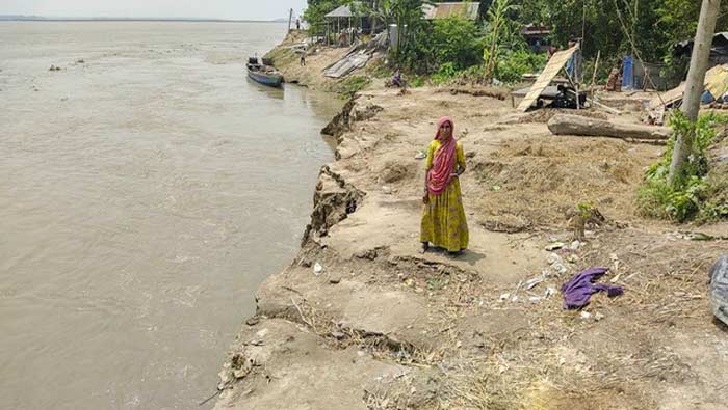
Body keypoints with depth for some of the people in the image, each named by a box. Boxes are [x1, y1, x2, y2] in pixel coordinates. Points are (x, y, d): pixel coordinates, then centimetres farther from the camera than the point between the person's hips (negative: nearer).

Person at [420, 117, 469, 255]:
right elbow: (427, 168, 0)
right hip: (434, 186, 1)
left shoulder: (457, 145, -4)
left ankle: (454, 245, 12)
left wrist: (457, 173, -19)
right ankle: (425, 241, 26)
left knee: (452, 215, 1)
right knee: (430, 214, 10)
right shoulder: (433, 145, -2)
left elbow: (462, 165, 4)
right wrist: (425, 189, -2)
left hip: (451, 186, -1)